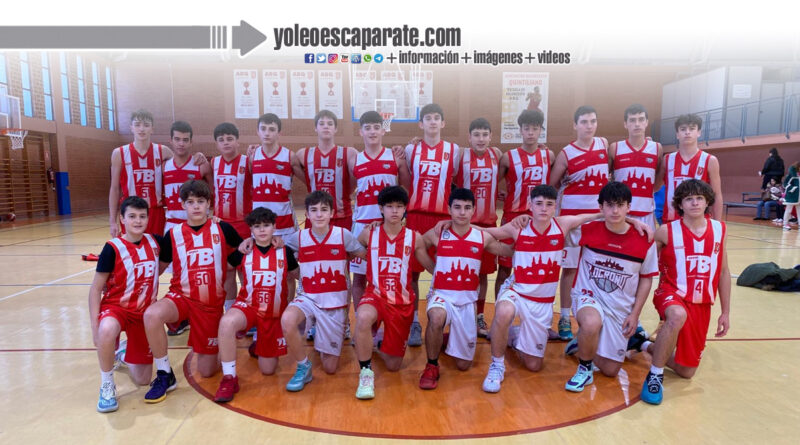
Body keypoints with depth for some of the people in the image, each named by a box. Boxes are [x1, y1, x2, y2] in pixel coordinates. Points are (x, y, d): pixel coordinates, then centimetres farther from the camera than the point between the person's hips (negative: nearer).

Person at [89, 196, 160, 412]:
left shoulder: (153, 242, -3)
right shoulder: (113, 248, -14)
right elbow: (96, 289, -10)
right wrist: (94, 326, -16)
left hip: (145, 312, 3)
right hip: (116, 306, -3)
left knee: (142, 379, 4)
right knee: (106, 330, -42)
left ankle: (126, 354, 38)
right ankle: (107, 386, -16)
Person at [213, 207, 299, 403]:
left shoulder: (285, 252, -5)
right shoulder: (243, 252, -4)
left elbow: (298, 275, 8)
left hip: (275, 313, 1)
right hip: (248, 305, 0)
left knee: (268, 369, 4)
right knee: (227, 322, -37)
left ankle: (260, 346, 41)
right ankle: (229, 378, -19)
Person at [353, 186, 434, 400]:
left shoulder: (414, 238, -1)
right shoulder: (368, 234, -1)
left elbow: (433, 267, 6)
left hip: (402, 301, 1)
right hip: (375, 295, -1)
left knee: (393, 365, 6)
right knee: (363, 318, -40)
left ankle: (380, 342, 42)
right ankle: (366, 373, -16)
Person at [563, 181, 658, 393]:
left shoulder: (645, 241, -10)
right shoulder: (587, 230, -12)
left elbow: (646, 279, 2)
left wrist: (635, 314, -1)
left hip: (620, 308, 3)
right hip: (588, 296, -2)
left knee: (610, 370, 4)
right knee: (592, 323, -39)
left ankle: (583, 341, 35)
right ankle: (584, 369, -9)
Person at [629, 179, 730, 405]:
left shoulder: (719, 229, 1)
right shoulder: (667, 231, -11)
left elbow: (723, 272, 9)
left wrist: (726, 312, 9)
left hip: (702, 304, 5)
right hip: (672, 294, -4)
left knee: (686, 371, 8)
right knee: (678, 316, -43)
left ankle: (645, 345, 34)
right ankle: (655, 375, -23)